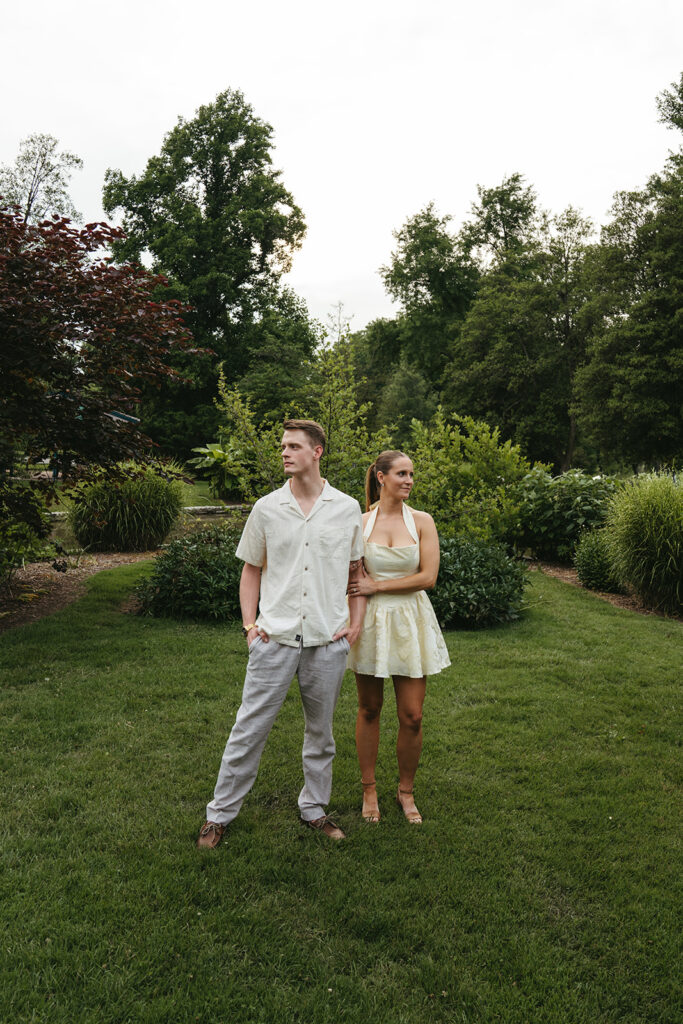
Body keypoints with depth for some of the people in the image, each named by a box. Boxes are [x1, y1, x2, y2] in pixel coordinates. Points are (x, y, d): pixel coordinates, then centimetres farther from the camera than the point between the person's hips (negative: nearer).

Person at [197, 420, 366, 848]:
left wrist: (356, 623, 4)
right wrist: (250, 623, 0)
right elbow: (252, 570, 9)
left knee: (321, 731, 14)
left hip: (328, 641, 1)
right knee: (250, 727, 3)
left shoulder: (348, 509, 2)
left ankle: (315, 808, 32)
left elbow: (357, 570, 11)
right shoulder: (266, 508, 2)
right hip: (275, 637, -1)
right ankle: (220, 813, 19)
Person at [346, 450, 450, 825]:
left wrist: (376, 586, -9)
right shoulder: (359, 522, 1)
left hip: (410, 622, 0)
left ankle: (405, 791, 24)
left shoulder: (422, 521, 0)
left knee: (412, 716, 2)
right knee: (369, 710, 11)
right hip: (370, 621, 0)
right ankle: (369, 789, 28)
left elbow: (428, 577, -8)